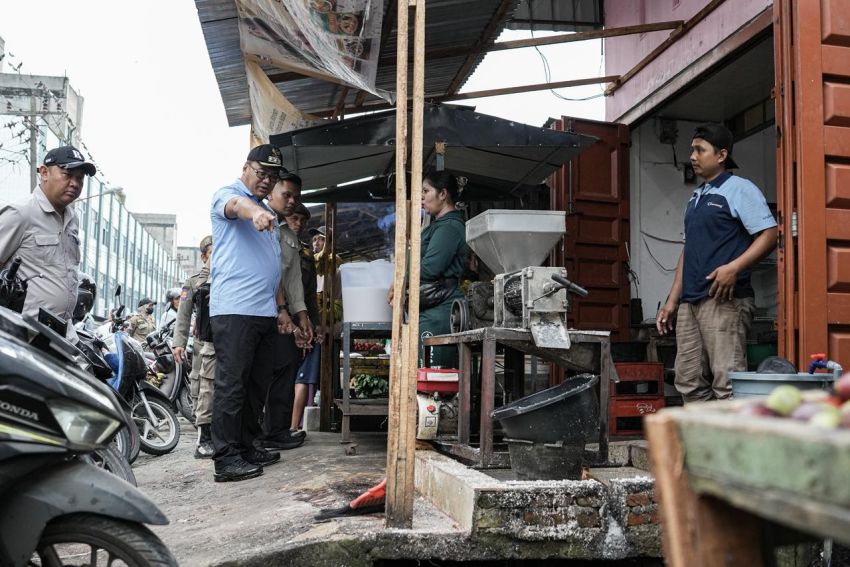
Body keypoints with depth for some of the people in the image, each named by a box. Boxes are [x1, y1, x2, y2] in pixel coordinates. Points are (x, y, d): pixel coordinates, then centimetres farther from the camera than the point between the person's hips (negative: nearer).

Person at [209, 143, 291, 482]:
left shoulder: (268, 216, 26)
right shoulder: (227, 195, 1)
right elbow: (236, 206, -26)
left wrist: (281, 308, 20)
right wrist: (255, 212, -49)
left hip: (266, 313, 9)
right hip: (234, 310, -8)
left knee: (257, 386, 11)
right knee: (232, 385, -9)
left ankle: (246, 447, 20)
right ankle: (226, 459, -7)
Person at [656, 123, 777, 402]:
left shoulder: (739, 189, -1)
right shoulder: (695, 197, 23)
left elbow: (769, 235, -10)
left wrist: (735, 267, -24)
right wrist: (672, 300, 19)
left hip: (724, 299, -8)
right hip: (690, 303, 8)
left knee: (727, 382, -11)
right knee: (689, 381, 8)